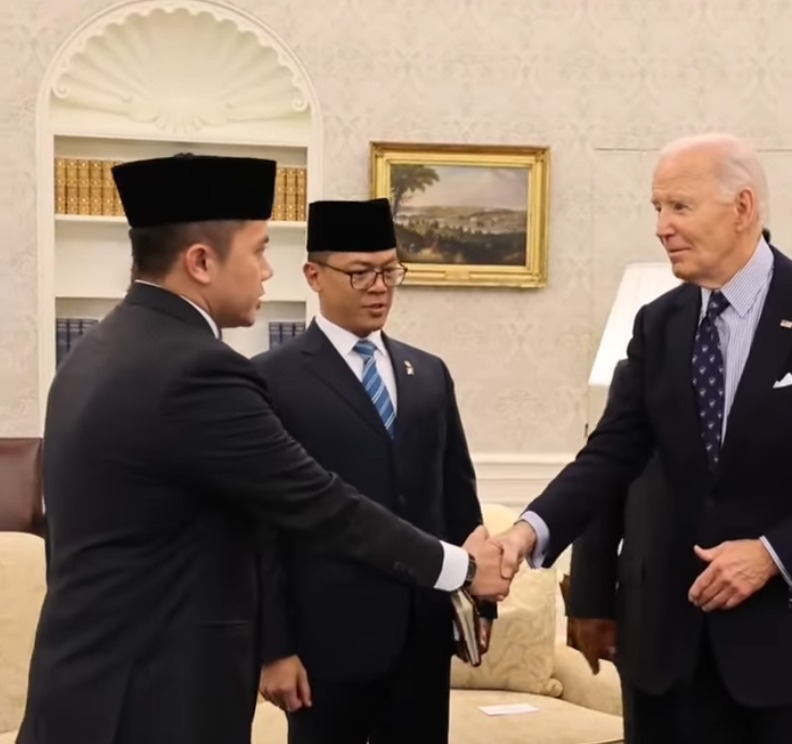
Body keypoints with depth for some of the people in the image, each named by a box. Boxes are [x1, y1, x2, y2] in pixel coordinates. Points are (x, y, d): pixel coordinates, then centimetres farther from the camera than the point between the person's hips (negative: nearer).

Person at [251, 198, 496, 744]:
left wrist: (478, 598, 12)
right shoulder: (274, 379, -6)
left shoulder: (430, 374, 13)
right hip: (330, 636, -5)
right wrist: (274, 646, -11)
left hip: (424, 632, 5)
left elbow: (459, 495, 16)